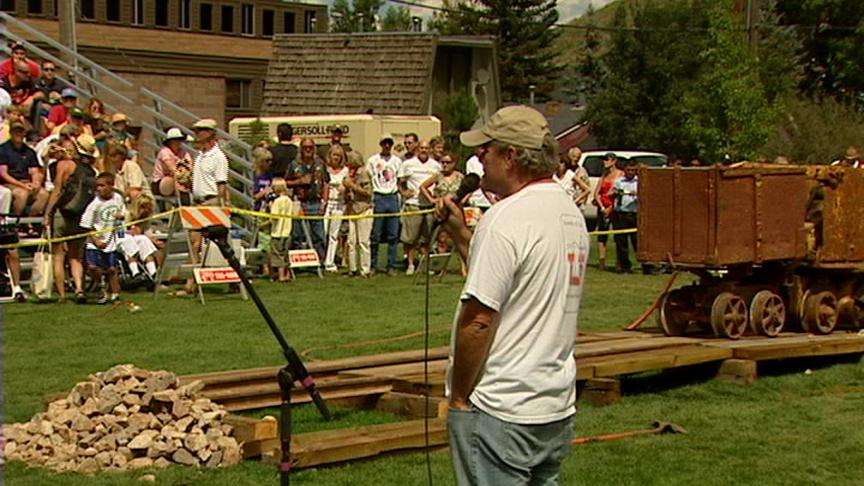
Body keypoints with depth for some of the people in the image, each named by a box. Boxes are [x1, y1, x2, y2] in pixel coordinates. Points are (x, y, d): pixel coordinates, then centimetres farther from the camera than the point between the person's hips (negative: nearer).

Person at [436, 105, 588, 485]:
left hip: (500, 412, -9)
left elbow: (479, 319, -21)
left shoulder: (506, 219, -18)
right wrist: (460, 233, 18)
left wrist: (458, 397, -11)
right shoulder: (571, 213, 11)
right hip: (558, 408, 9)